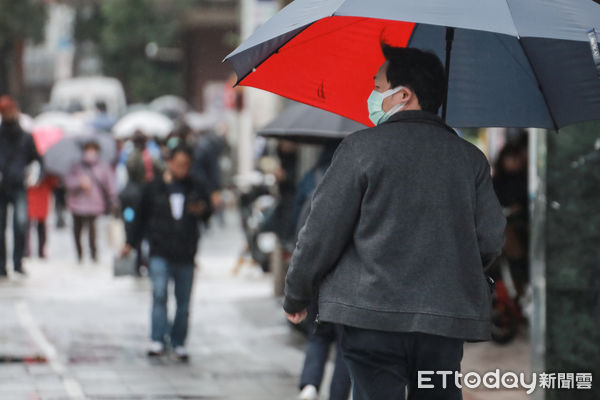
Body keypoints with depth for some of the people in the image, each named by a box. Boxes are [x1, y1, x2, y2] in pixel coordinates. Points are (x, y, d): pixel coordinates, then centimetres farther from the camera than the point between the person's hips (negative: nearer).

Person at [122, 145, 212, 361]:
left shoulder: (197, 188, 8)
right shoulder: (154, 187, 6)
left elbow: (208, 212, 7)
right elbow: (141, 217, 14)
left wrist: (202, 210, -17)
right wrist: (130, 243, 16)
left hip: (186, 254, 2)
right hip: (160, 252, -2)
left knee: (184, 301, 6)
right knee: (159, 294, -16)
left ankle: (178, 342, 16)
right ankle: (158, 341, -16)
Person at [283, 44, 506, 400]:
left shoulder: (363, 147, -3)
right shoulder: (470, 157, 10)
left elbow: (322, 231, -3)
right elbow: (491, 239, 8)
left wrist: (296, 296, 11)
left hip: (373, 318, -4)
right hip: (447, 324, 4)